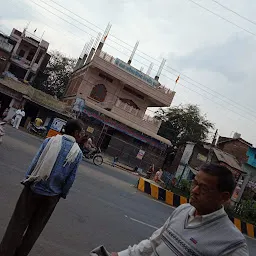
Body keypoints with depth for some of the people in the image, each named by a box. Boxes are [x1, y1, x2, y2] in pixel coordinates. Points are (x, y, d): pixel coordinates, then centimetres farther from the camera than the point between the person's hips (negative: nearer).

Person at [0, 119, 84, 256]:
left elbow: (35, 162, -6)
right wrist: (62, 194, 9)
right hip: (52, 195, 0)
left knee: (18, 223, 14)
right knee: (35, 227, 18)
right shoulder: (78, 152, -7)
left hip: (34, 188, 0)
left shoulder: (51, 140, -6)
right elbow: (71, 178, -4)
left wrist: (26, 180, 4)